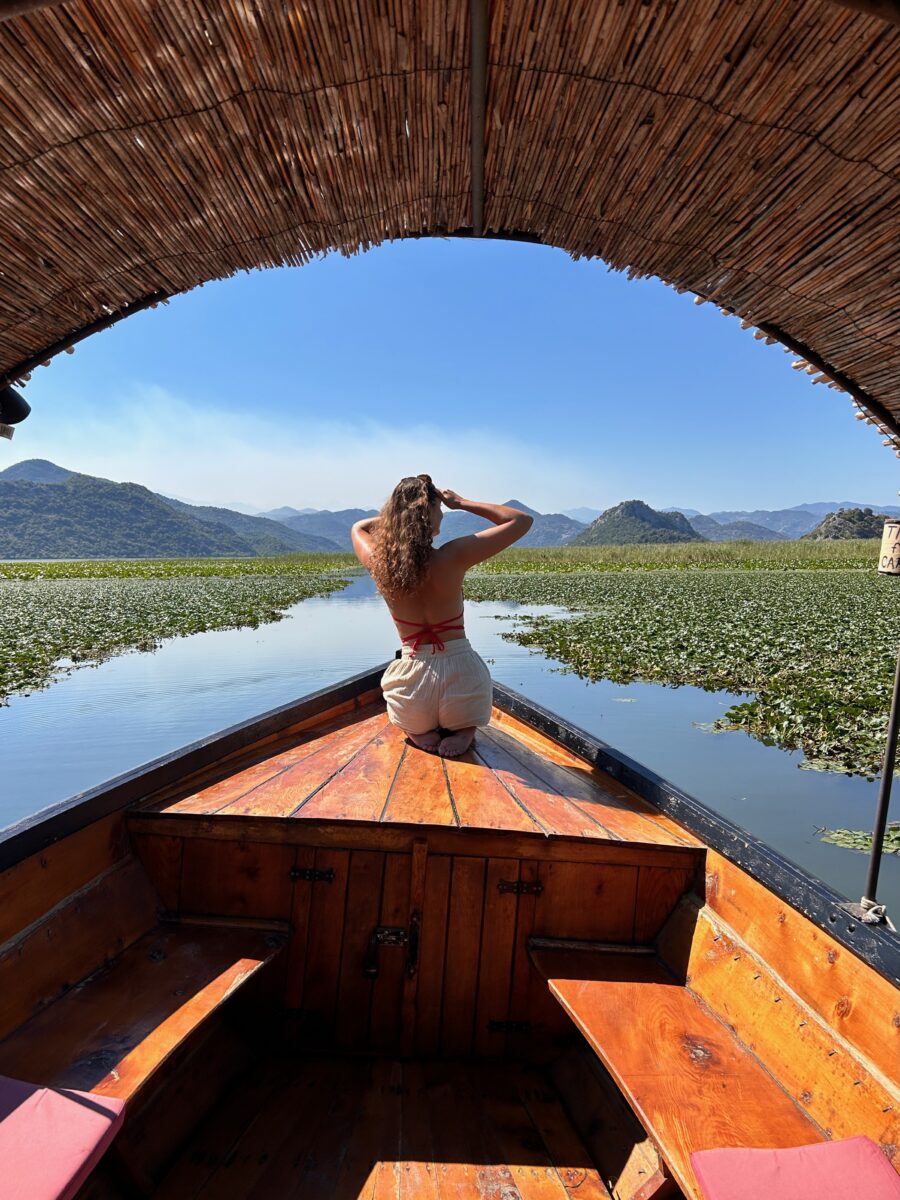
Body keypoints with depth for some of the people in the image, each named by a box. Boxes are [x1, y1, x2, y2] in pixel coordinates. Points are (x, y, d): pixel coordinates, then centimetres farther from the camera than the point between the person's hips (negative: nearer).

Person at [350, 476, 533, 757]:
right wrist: (461, 503, 0)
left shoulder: (379, 563, -8)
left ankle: (420, 732, 12)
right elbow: (522, 520, -4)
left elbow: (358, 528, 19)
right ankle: (463, 731, 9)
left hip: (412, 682, 2)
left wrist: (399, 511, 14)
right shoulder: (453, 556, -17)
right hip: (462, 676, -2)